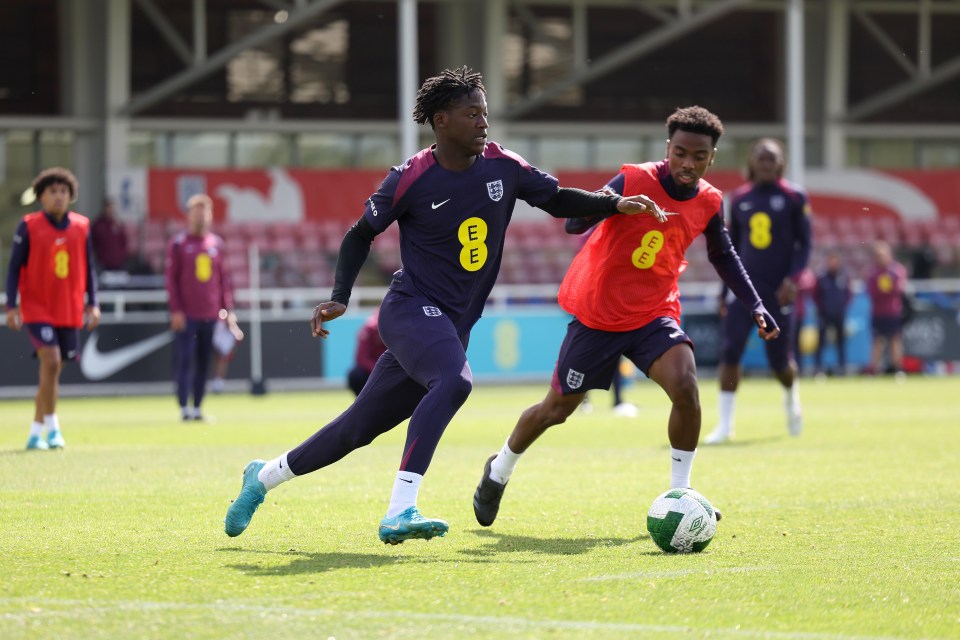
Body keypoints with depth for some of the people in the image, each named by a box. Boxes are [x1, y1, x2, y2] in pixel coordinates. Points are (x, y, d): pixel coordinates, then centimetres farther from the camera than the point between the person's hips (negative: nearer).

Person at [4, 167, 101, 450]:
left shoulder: (82, 226, 5)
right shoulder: (29, 226, -4)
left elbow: (88, 267, 12)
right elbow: (14, 267, -2)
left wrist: (92, 304, 6)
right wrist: (11, 306, -7)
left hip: (70, 311, 4)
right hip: (37, 308, -4)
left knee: (53, 370, 9)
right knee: (51, 361, -19)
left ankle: (36, 433, 20)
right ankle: (52, 427, -12)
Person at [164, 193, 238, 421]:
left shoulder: (216, 243, 11)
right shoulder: (178, 243, -1)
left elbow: (224, 278, 14)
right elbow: (171, 279, -3)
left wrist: (228, 309, 9)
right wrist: (176, 310, -9)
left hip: (210, 314, 4)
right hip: (186, 316, -4)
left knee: (204, 362, 6)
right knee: (184, 360, -7)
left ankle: (197, 408, 12)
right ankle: (184, 408, -6)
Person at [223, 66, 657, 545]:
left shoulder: (503, 167, 2)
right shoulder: (411, 179, -11)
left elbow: (558, 201, 15)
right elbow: (361, 235, 1)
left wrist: (615, 204, -1)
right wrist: (340, 298, -10)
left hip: (454, 325, 6)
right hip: (412, 308, -6)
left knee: (361, 426, 11)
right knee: (454, 381, -35)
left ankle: (264, 477, 32)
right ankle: (400, 513, -40)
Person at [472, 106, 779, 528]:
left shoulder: (709, 203, -4)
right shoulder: (635, 182, -19)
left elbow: (723, 256, 17)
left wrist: (754, 305, 10)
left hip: (653, 315, 3)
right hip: (597, 315, -3)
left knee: (685, 387, -25)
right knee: (556, 409, 8)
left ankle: (679, 493, -10)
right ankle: (499, 472, 37)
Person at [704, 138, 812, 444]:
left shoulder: (793, 197, -2)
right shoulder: (739, 199, 7)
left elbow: (804, 244, -1)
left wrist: (793, 278, -16)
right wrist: (724, 292, 12)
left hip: (777, 289, -2)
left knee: (779, 360, 2)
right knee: (730, 352, -11)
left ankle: (791, 396, 37)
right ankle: (725, 424, -7)